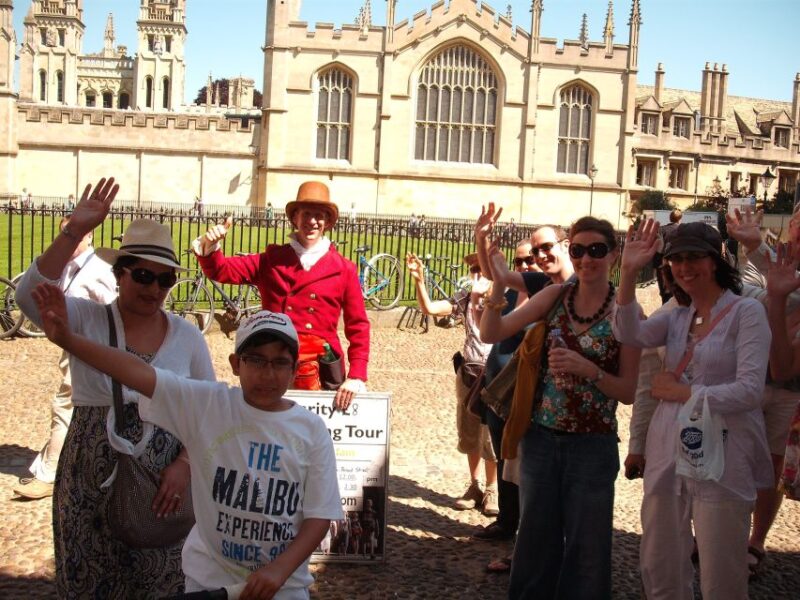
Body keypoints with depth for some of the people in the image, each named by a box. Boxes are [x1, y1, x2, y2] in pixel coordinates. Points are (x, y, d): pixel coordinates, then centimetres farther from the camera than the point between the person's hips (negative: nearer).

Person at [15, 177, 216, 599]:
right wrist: (74, 232, -29)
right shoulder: (85, 320, -5)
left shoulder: (187, 337, 0)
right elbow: (30, 295, -24)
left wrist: (184, 464, -9)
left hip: (160, 485, 1)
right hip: (89, 484, -1)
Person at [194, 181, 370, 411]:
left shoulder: (344, 269, 4)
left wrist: (356, 377, -7)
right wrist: (209, 247, -19)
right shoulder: (272, 260, 9)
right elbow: (220, 270, 3)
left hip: (320, 368, -1)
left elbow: (358, 326, 2)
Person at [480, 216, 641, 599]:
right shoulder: (555, 296, 0)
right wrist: (499, 285, -20)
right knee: (536, 539, 17)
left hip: (592, 447, -3)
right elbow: (491, 335, -6)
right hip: (540, 439, 3)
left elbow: (628, 391, -6)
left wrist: (588, 369, -22)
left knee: (585, 547, 10)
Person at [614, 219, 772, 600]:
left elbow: (750, 390, -15)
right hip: (667, 455, 6)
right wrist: (628, 273, -17)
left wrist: (684, 392, -11)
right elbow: (629, 334, -9)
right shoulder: (676, 317, 12)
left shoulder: (746, 312, -5)